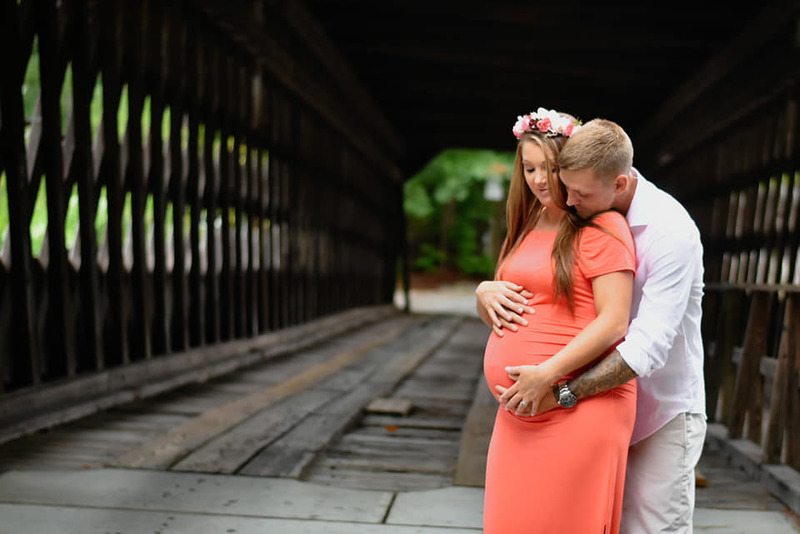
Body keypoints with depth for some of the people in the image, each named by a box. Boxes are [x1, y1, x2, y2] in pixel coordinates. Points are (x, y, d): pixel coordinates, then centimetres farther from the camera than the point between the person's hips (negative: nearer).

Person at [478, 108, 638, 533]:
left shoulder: (602, 228, -8)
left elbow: (613, 322, -16)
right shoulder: (526, 230, 17)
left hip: (579, 412, -8)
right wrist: (484, 293, 0)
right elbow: (499, 315, 23)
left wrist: (548, 373, -22)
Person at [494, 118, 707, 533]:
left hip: (662, 410, -5)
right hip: (600, 402, 5)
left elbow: (649, 345, -29)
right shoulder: (581, 215, -2)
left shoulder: (671, 232, -23)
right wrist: (491, 293, -13)